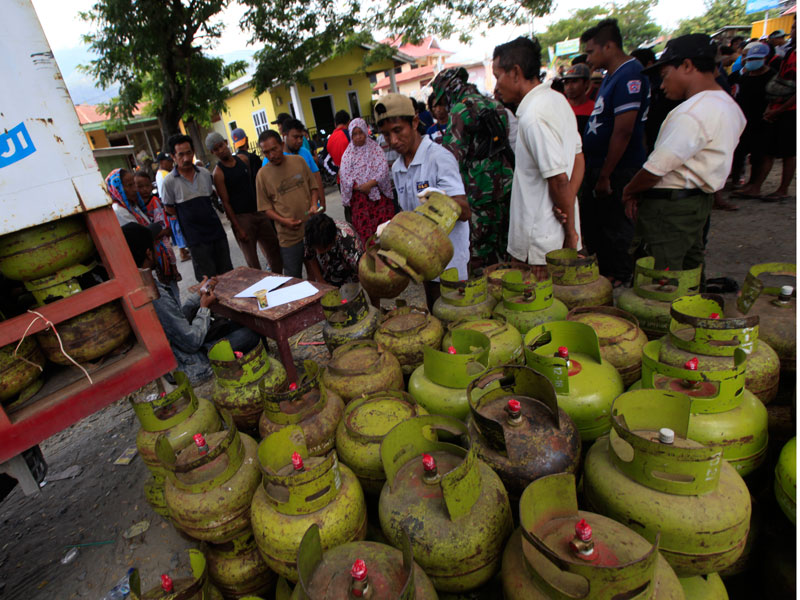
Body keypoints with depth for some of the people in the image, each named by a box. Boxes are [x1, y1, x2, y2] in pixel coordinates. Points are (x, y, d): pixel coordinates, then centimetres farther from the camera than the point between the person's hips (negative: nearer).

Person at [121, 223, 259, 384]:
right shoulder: (156, 297, -31)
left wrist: (198, 295, 4)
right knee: (249, 335, -6)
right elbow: (192, 343, -24)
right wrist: (204, 308, -10)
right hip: (187, 368, -10)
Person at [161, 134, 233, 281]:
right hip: (196, 238, -4)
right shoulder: (169, 181, -7)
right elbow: (169, 209, 3)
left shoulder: (205, 173, 4)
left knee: (228, 274, 11)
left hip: (216, 230, 4)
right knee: (208, 279, 1)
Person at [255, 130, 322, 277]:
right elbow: (265, 207, -1)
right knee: (293, 277, 4)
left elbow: (313, 186, 11)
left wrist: (314, 204, -8)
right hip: (289, 235, -2)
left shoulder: (298, 161, 3)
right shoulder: (263, 174, -3)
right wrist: (283, 221, -18)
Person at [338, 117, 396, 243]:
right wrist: (359, 188, -12)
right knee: (364, 228, -3)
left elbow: (383, 170, -5)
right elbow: (344, 177, -1)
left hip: (379, 194, 0)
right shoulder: (348, 154, 8)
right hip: (358, 198, 1)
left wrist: (370, 184, -18)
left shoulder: (375, 148, 5)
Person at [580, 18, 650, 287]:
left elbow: (623, 131, -24)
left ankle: (621, 282, 19)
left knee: (615, 229, 2)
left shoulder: (630, 76, -18)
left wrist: (605, 176, -22)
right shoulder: (612, 75, 14)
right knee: (591, 223, 18)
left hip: (617, 171, -10)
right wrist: (598, 172, 17)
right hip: (599, 165, 10)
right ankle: (604, 274, 34)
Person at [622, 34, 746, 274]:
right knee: (689, 270, 20)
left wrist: (629, 191, -4)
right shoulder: (729, 105, 14)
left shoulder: (691, 114, -20)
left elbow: (656, 169, -23)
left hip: (669, 207, -11)